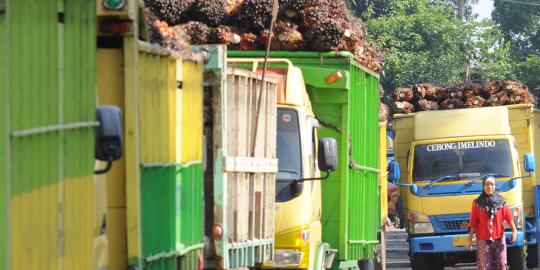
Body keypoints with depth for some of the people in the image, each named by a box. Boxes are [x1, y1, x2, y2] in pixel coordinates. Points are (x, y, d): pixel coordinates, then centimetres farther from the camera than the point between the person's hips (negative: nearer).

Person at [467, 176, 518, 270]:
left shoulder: (501, 202, 4)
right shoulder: (477, 203, 1)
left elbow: (508, 217, -1)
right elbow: (473, 222, 3)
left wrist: (514, 230, -16)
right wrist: (470, 238, 0)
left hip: (499, 238, 1)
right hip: (483, 240, -1)